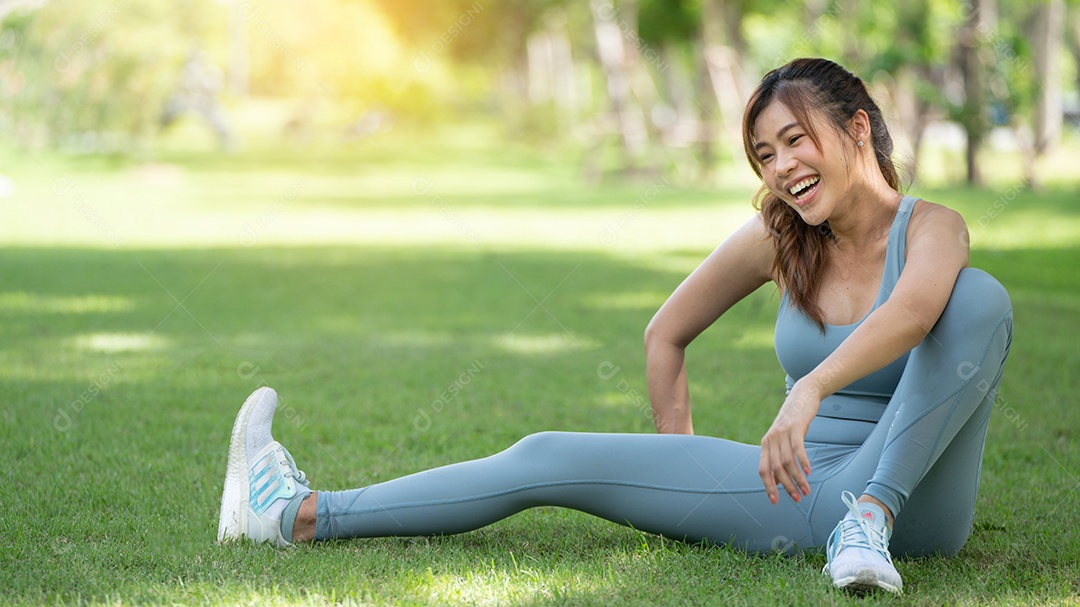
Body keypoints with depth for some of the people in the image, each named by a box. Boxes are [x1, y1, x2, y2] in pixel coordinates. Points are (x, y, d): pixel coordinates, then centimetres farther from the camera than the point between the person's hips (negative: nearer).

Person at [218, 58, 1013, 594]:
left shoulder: (930, 229, -10)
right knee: (549, 459, -4)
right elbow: (667, 334, 17)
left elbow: (914, 310, -35)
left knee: (980, 298, -30)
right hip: (798, 491, 4)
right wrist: (679, 469, 14)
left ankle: (870, 520, -34)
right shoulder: (776, 238, 5)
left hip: (911, 499, -4)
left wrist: (810, 391, -49)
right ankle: (296, 515, 3)